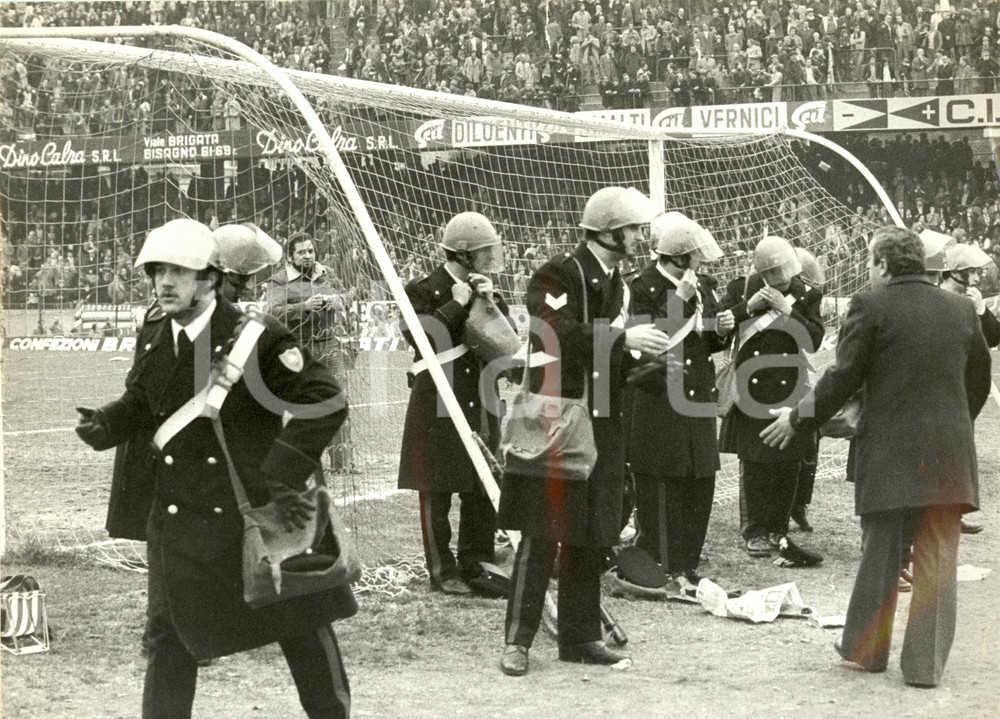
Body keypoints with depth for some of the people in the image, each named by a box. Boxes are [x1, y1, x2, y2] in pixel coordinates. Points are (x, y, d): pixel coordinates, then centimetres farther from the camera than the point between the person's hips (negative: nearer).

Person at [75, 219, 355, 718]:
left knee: (299, 623, 10)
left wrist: (282, 475, -24)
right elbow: (139, 403, 19)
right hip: (177, 517, 4)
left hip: (257, 510, -4)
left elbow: (326, 402, -19)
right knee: (167, 635, 9)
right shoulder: (152, 338, 3)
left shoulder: (255, 339, -16)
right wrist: (104, 425, -3)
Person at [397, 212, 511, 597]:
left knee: (483, 489, 6)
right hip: (438, 403, -6)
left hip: (480, 402, 6)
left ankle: (474, 565, 16)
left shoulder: (484, 288, 12)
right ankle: (442, 569, 11)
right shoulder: (424, 291, -7)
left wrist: (492, 302, -6)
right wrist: (456, 306, -17)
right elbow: (421, 338, -18)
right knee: (437, 492, 2)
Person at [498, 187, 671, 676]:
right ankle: (517, 640, -1)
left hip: (602, 428, 8)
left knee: (593, 537, 10)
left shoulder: (619, 286, 15)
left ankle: (580, 636, 18)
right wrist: (623, 338, -27)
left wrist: (648, 362, 1)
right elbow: (557, 333, -26)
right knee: (542, 535, -7)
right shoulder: (560, 274, -9)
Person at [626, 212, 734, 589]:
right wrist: (681, 300, -22)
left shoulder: (702, 285, 11)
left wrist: (721, 329, -3)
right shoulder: (646, 286, -9)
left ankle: (685, 566, 19)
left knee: (699, 485, 8)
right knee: (660, 488, -2)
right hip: (658, 400, -7)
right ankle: (662, 569, 5)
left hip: (697, 400, 7)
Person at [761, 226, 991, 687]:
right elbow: (978, 382, 14)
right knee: (937, 560, 5)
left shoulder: (870, 306, -7)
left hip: (888, 452, -2)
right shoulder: (961, 309, 7)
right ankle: (926, 662, 5)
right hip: (950, 454, 3)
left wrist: (798, 419, 5)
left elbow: (844, 378, -8)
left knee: (880, 553, 11)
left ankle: (866, 647, 23)